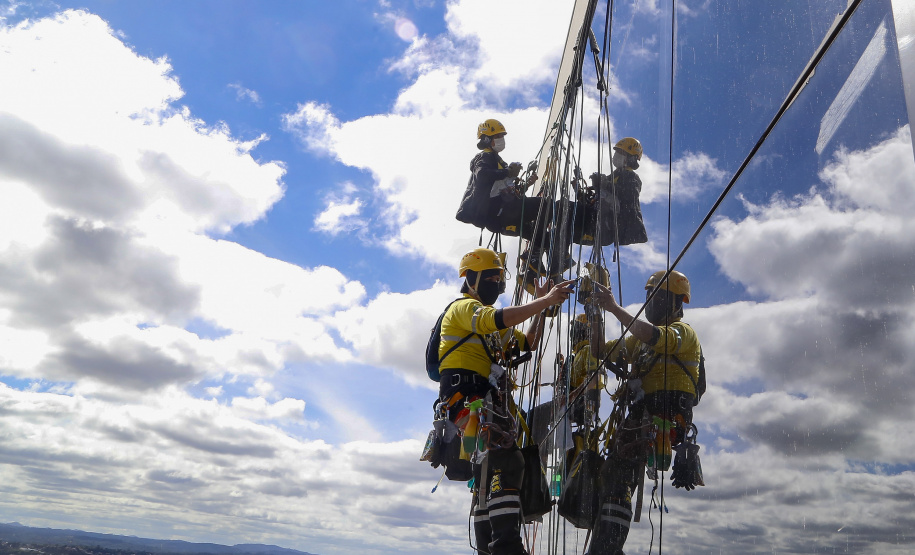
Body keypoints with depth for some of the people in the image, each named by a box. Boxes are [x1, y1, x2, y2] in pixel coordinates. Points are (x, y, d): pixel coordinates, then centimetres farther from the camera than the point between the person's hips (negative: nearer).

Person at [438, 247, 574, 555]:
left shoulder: (489, 323, 31)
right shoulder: (463, 307, 1)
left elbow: (529, 342, 27)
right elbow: (498, 319, -21)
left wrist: (541, 304, 18)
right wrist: (546, 301, -19)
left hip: (489, 400, 10)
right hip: (469, 394, -10)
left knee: (490, 471, 8)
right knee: (505, 462, -24)